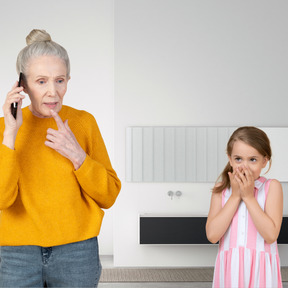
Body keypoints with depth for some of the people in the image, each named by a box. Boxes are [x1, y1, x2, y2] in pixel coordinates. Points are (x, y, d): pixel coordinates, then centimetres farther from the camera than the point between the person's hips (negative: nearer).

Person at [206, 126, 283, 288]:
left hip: (260, 269, -1)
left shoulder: (272, 187, -4)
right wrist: (235, 196, -11)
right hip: (230, 268, 2)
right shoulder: (221, 189, 1)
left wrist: (249, 196, -14)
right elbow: (212, 235, -11)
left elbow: (271, 235, -15)